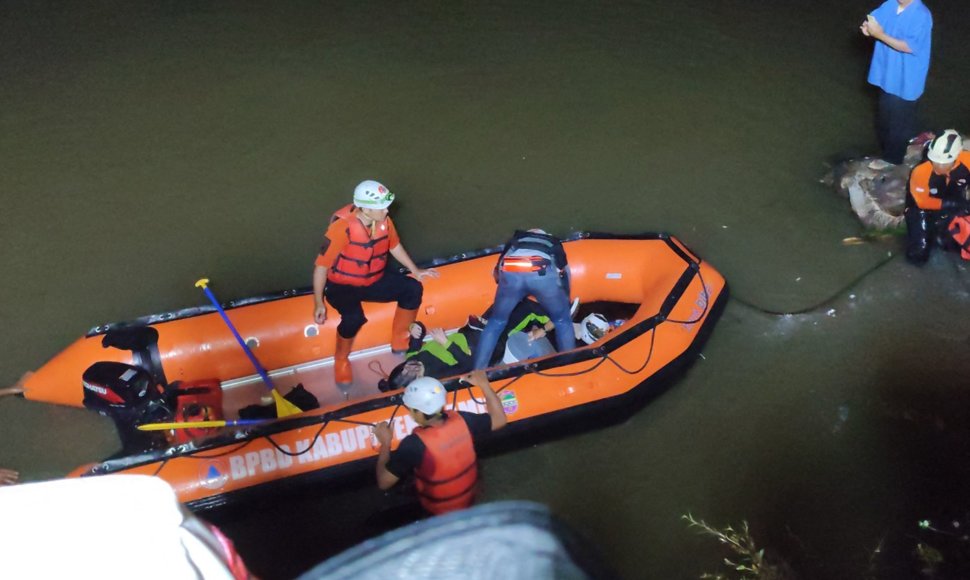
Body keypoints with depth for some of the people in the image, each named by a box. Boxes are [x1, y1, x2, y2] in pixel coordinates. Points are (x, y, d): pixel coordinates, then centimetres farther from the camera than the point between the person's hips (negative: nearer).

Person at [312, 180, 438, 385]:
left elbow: (394, 246, 11)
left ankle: (400, 343, 11)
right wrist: (318, 303, -22)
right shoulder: (342, 227, -29)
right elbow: (321, 265, -23)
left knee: (413, 289, -7)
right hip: (342, 286, -6)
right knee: (354, 318, -34)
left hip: (374, 280, 6)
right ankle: (341, 360, -4)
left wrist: (415, 271, 8)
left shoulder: (383, 221, -11)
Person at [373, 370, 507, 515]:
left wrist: (385, 444, -12)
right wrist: (484, 384, 3)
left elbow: (384, 482, -24)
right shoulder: (462, 420, -22)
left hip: (438, 512, -4)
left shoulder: (414, 444, -34)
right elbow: (499, 420, -4)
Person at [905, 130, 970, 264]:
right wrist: (949, 204, -27)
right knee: (918, 256, -10)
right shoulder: (921, 171, -33)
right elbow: (921, 202, -20)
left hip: (954, 207, 3)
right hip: (923, 208, -3)